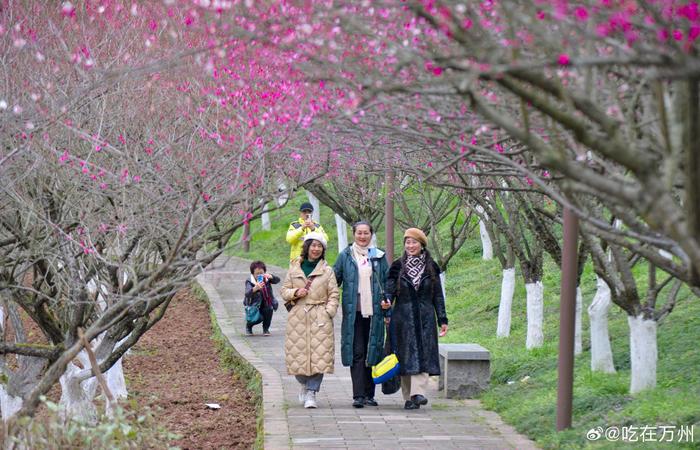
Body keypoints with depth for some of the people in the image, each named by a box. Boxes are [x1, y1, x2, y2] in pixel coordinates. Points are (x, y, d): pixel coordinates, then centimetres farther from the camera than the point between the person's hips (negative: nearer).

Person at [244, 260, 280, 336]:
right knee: (259, 318, -24)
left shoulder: (266, 279, -7)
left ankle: (266, 329, 1)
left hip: (266, 305, 3)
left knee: (269, 310, -27)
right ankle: (248, 326, 15)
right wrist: (255, 288, -55)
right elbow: (247, 294, -34)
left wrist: (270, 277, -41)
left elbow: (277, 280, -18)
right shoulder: (249, 282, -19)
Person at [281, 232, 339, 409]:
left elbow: (333, 295, 6)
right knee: (298, 352, 0)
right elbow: (284, 290, 13)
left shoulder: (327, 271, 8)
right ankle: (304, 383, 27)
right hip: (298, 317, 1)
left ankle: (311, 392, -5)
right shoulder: (294, 269, 11)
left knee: (319, 354, -10)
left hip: (320, 318, -1)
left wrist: (328, 312, -7)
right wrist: (296, 293, -7)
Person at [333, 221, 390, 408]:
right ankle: (358, 395, -8)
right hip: (354, 312, -2)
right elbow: (334, 279, 6)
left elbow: (387, 281, 12)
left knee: (373, 351, 6)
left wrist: (387, 301, -1)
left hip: (374, 312, 2)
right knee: (357, 352, -6)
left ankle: (369, 394, 14)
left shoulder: (379, 257, 10)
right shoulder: (345, 256, 6)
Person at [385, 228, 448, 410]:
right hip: (403, 317, 0)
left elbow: (438, 296, 9)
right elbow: (389, 290, 1)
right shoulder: (398, 267, 5)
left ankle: (418, 393, -20)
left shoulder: (431, 268, 7)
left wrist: (443, 320, 5)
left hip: (425, 317, 0)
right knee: (406, 356, 1)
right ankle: (409, 397, 8)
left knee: (423, 354, -12)